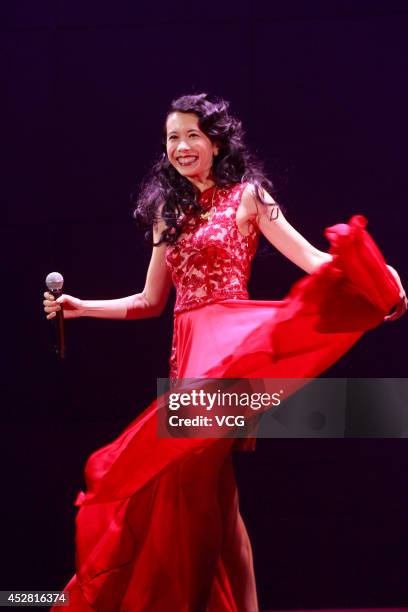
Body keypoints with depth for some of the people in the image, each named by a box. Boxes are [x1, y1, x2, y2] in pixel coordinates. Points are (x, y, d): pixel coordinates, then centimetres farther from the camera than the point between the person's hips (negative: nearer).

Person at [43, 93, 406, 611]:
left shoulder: (246, 195, 4)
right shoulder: (169, 209, 19)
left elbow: (314, 260, -4)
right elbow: (150, 301, 21)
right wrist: (79, 307, 15)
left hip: (229, 339, -6)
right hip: (187, 349, 6)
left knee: (193, 471, -21)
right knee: (209, 488, 3)